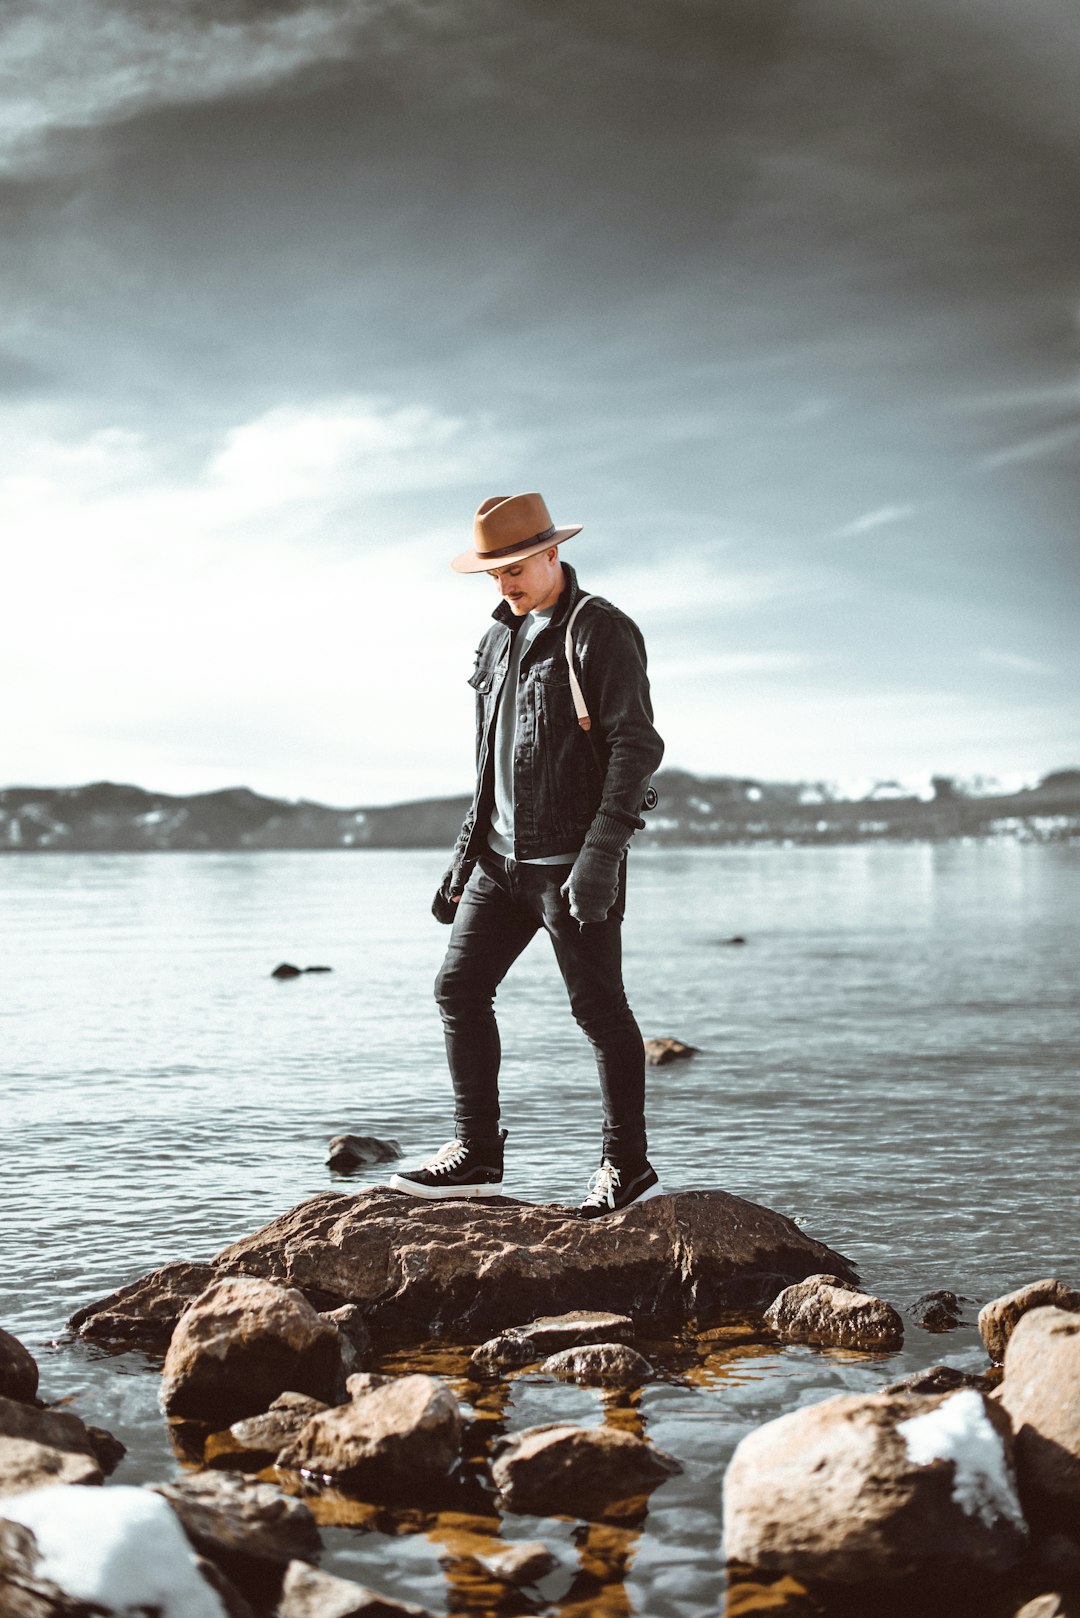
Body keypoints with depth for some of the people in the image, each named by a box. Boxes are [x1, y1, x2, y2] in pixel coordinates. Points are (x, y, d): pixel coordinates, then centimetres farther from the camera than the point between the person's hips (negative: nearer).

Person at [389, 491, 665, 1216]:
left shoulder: (602, 632, -10)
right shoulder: (503, 637, 15)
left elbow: (637, 746, -16)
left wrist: (600, 852, -23)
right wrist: (465, 856, 18)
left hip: (572, 859, -8)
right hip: (504, 857, 8)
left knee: (599, 1008, -1)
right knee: (460, 989, 6)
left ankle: (629, 1166, 11)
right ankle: (477, 1154, 15)